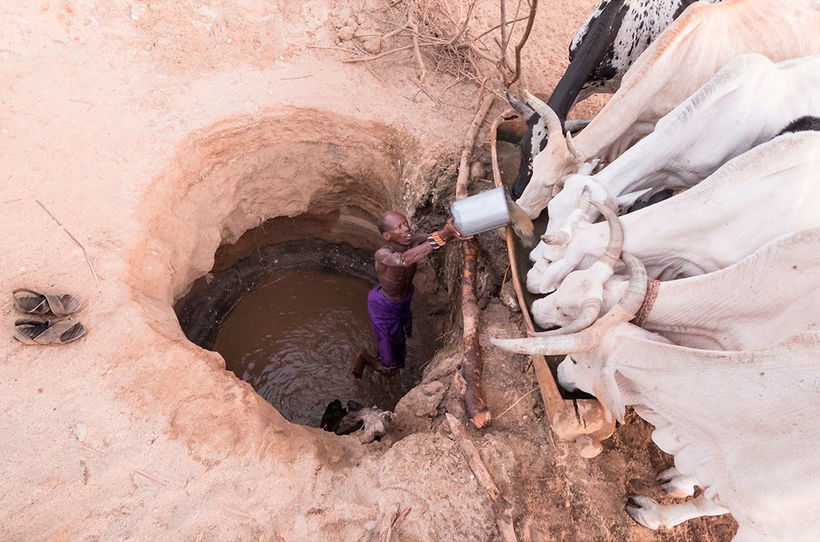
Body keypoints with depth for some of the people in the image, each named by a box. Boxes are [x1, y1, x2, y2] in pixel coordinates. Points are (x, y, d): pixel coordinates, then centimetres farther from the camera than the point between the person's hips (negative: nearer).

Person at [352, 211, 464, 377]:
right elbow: (405, 260, -59)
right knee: (390, 365, 6)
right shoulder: (382, 255, -38)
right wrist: (441, 237, -68)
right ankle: (364, 356, 33)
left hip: (404, 301, 6)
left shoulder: (413, 241, -22)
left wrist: (450, 231, -65)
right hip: (384, 307, -6)